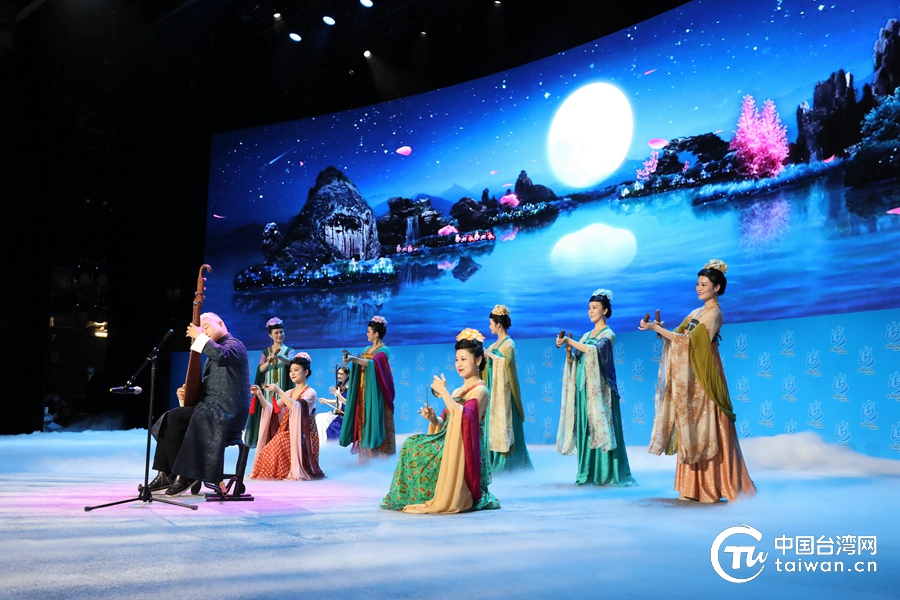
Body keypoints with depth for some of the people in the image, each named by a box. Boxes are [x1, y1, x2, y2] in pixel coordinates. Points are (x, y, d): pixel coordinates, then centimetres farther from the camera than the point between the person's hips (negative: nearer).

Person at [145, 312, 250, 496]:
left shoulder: (234, 344, -5)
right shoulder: (212, 351, 24)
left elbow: (221, 355, -31)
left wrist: (200, 337, -20)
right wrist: (186, 392, 4)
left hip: (227, 411, -10)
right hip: (212, 406, 10)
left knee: (175, 418, -21)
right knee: (169, 419, -2)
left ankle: (183, 474, -13)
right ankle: (166, 474, -3)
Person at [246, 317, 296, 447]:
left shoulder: (289, 350, 4)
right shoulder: (265, 352, 11)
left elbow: (290, 362, -18)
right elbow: (260, 369, -2)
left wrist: (279, 356, -39)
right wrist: (269, 362, -24)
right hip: (268, 390, 2)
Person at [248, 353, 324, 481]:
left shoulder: (310, 392, -4)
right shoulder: (288, 393, 16)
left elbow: (296, 408, -24)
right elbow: (270, 410, 7)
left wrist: (279, 392, -26)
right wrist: (260, 395, -7)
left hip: (302, 437, -6)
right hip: (287, 434, 6)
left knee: (277, 447, -31)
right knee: (270, 450, -22)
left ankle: (296, 471, -13)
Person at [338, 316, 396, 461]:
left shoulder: (383, 350, -11)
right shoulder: (367, 349, 14)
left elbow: (372, 364, -29)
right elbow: (360, 363, 13)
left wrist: (353, 359, -36)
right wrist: (350, 357, -4)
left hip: (375, 392, -8)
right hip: (364, 391, 8)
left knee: (375, 420, -5)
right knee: (365, 420, 7)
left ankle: (379, 455, 1)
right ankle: (367, 454, 13)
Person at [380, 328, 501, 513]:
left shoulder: (479, 391, -8)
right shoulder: (457, 391, 17)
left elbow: (463, 417, -27)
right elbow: (444, 424, 16)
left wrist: (443, 392, -22)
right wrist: (433, 418, -5)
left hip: (463, 449, -8)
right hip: (449, 444, 8)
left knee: (416, 449, -21)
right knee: (413, 444, -12)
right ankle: (407, 497, -6)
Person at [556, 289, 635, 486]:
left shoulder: (608, 334, -3)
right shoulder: (587, 335, 17)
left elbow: (595, 350, -23)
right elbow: (574, 361, 12)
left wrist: (570, 341, -20)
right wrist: (568, 349, -7)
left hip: (599, 389, -7)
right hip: (584, 388, 7)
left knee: (601, 428, -8)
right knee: (585, 429, 5)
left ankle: (608, 474, -3)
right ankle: (589, 473, 10)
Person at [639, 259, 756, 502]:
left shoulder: (714, 313, -11)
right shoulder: (696, 312, 16)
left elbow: (686, 341, -19)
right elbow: (677, 335, 10)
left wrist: (655, 328, -20)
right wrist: (658, 328, -8)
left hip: (703, 378, -8)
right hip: (690, 378, 8)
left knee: (706, 429, -5)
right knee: (691, 429, 8)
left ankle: (711, 487, 2)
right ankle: (695, 487, 14)